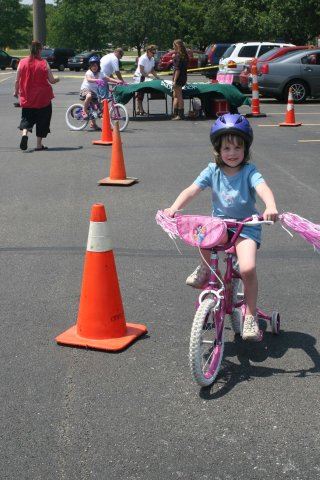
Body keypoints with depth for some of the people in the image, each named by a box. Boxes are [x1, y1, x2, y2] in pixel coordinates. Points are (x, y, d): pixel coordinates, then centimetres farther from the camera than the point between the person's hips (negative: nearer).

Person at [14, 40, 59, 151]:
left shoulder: (22, 62, -2)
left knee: (26, 117, 14)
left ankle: (24, 133, -15)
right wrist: (57, 79, 16)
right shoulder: (44, 63, -8)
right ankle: (39, 145, 12)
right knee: (42, 120, 10)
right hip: (42, 97, -2)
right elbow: (51, 80, -6)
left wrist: (16, 91, 18)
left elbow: (17, 80, 2)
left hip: (27, 98, 2)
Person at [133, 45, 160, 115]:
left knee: (141, 94, 11)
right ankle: (141, 110, -9)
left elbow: (152, 70, 11)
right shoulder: (143, 58, -19)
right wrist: (148, 76, -26)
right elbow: (141, 71, -21)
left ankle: (138, 110, 18)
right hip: (139, 77, -8)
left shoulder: (152, 59, 6)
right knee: (140, 94, -8)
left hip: (145, 78, 8)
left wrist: (157, 77, -1)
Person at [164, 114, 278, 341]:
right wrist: (173, 208, -31)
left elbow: (263, 188, -30)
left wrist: (271, 207, -52)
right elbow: (191, 190, -13)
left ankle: (251, 315, -2)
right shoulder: (213, 171, -3)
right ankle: (206, 267, 2)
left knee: (247, 268, -24)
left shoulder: (249, 171, -11)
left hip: (246, 226, -2)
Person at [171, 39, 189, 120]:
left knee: (179, 96, -4)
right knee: (175, 95, 18)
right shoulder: (184, 55, 12)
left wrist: (174, 80, -20)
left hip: (178, 78, -10)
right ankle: (175, 114, 24)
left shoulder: (178, 56, -16)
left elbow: (177, 69, -21)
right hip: (183, 77, 10)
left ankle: (180, 115, 0)